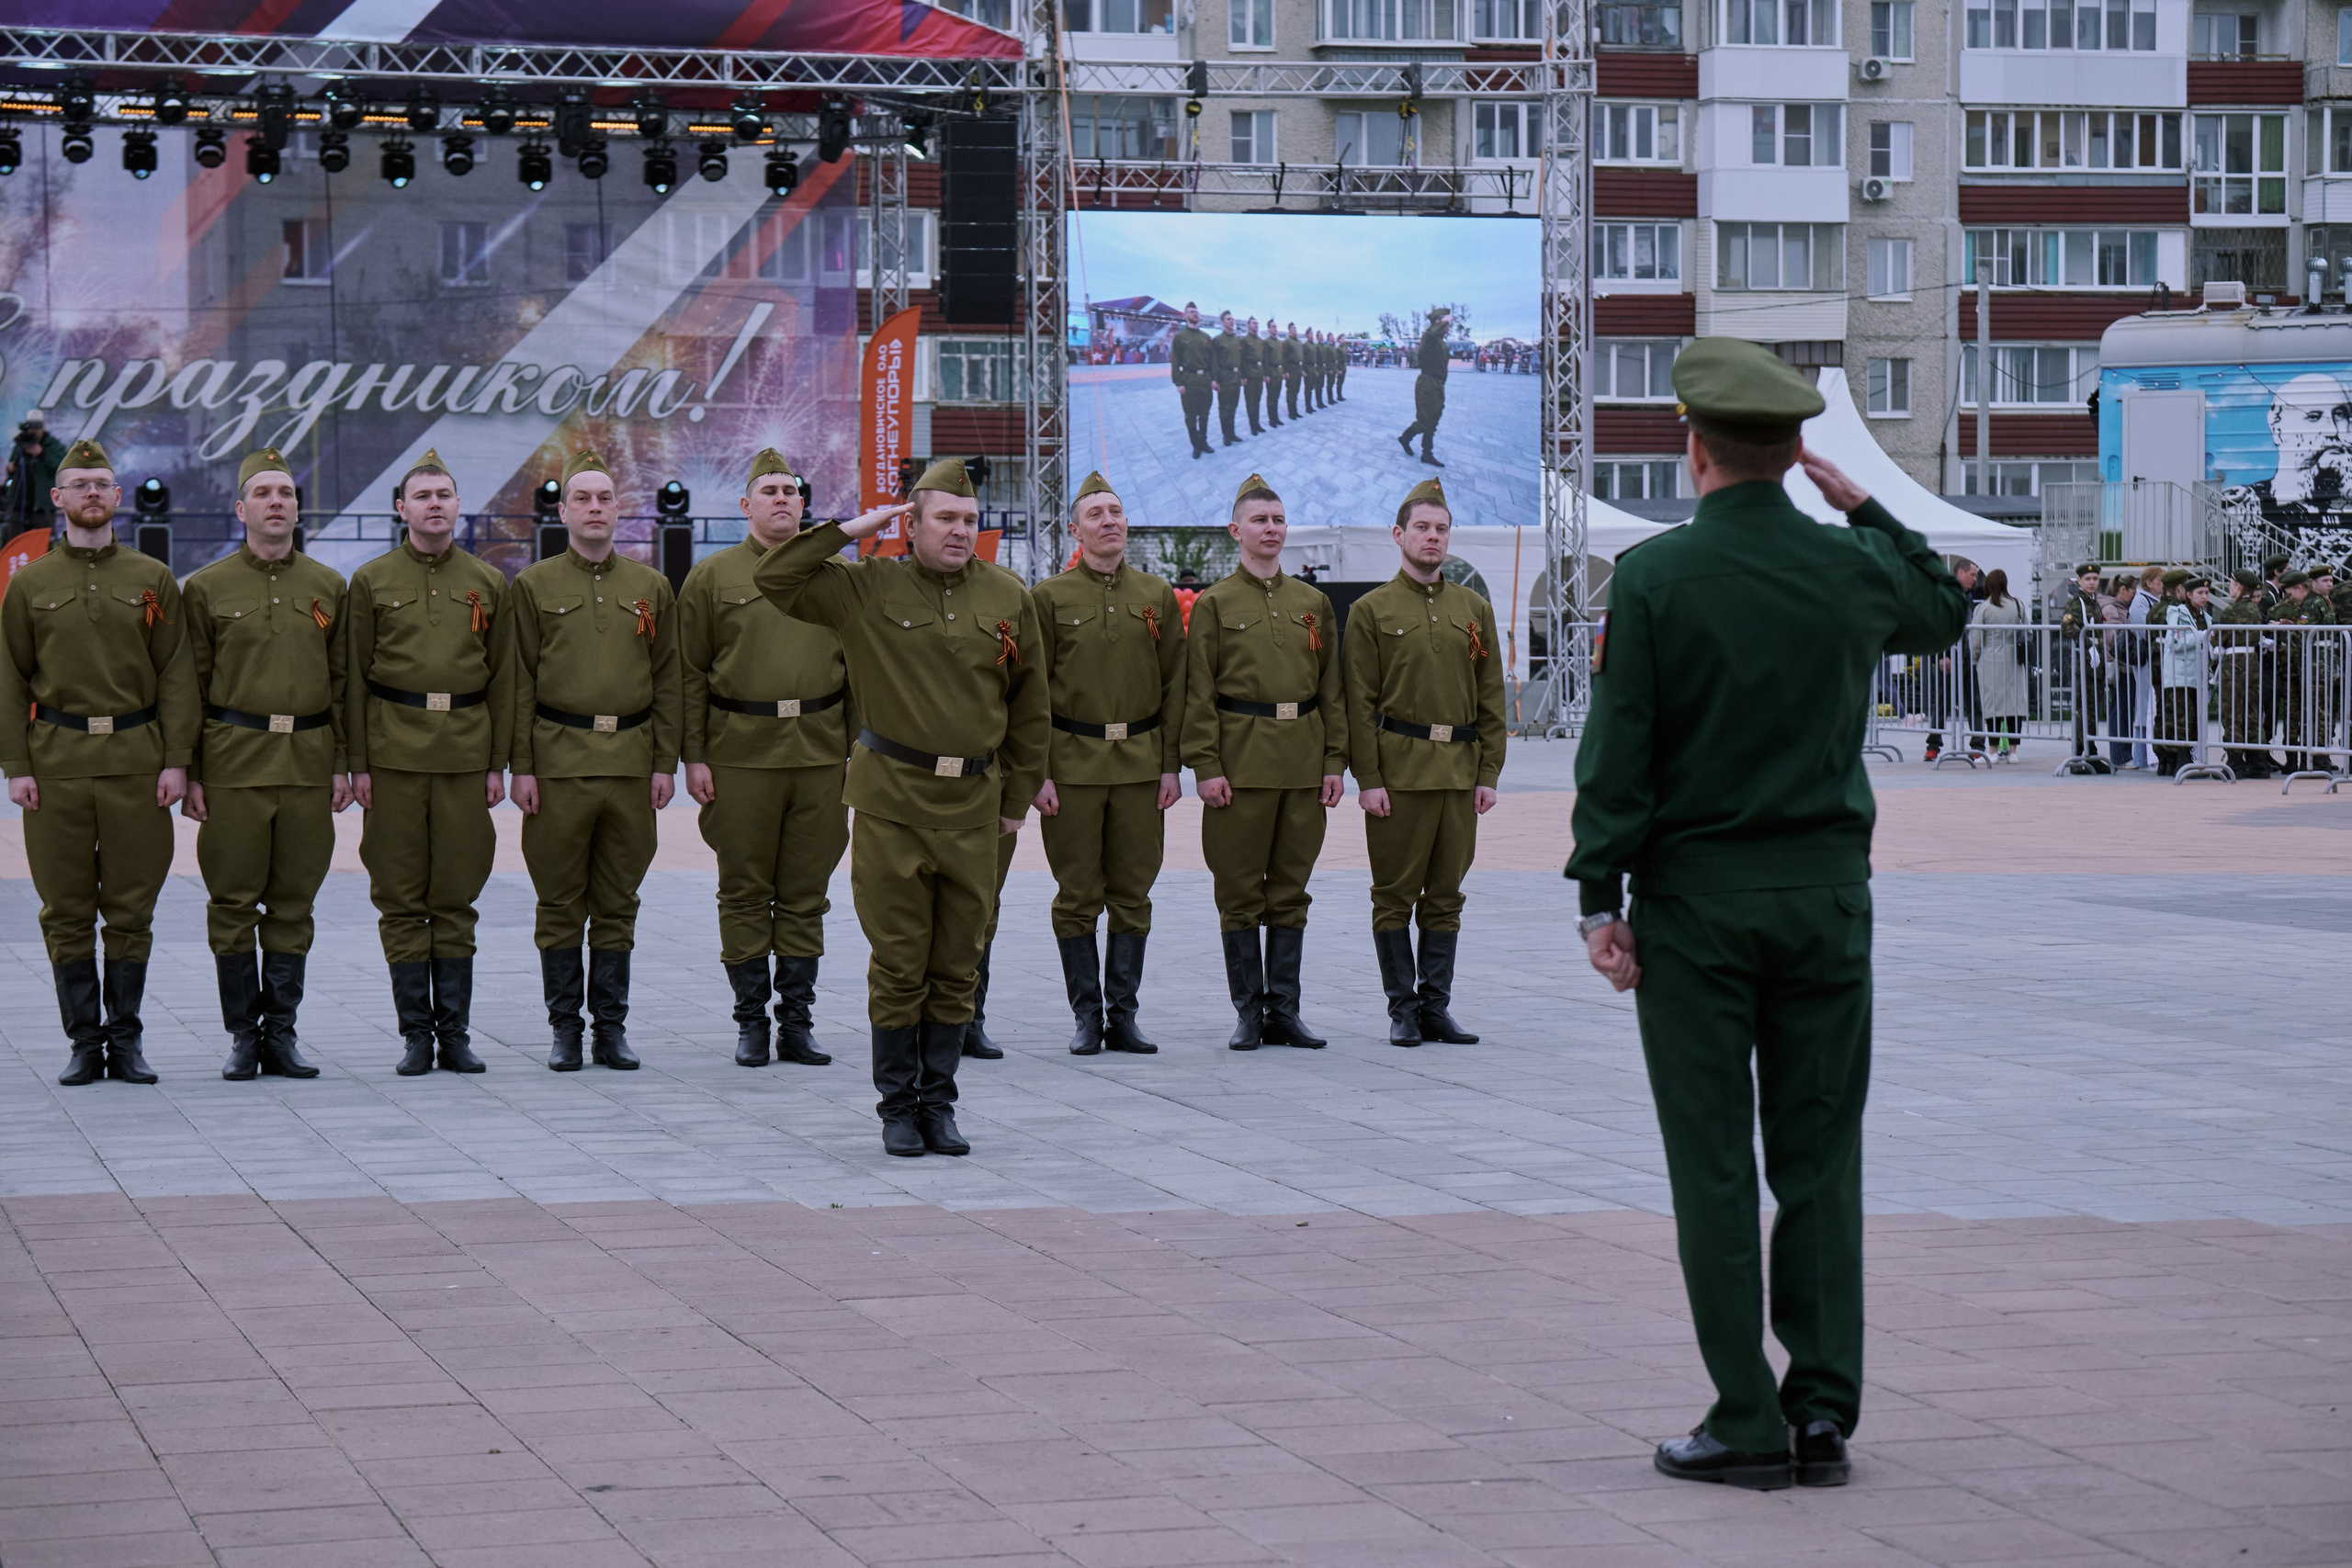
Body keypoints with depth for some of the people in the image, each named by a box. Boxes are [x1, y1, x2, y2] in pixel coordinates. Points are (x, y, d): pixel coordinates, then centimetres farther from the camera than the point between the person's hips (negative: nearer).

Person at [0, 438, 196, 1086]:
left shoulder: (154, 580, 6)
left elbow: (177, 675, 4)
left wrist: (176, 759, -5)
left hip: (137, 762, 0)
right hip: (56, 762, 0)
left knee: (132, 907, 2)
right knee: (66, 910, 2)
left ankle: (126, 1040, 10)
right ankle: (84, 1043, 8)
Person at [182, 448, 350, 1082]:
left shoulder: (328, 588, 9)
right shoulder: (207, 588, 2)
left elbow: (342, 683, 11)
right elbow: (190, 686, 3)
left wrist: (343, 764, 4)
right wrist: (190, 773, -2)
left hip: (309, 761, 2)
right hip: (233, 761, -2)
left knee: (293, 903, 5)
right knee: (233, 903, 0)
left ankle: (281, 1032, 12)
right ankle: (243, 1035, 7)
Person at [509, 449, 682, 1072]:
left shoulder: (651, 587, 10)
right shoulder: (534, 585, 4)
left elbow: (668, 681, 10)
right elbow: (521, 682, 2)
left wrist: (665, 763, 3)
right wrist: (522, 766, -4)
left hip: (632, 762, 2)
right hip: (559, 763, -2)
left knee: (618, 904, 5)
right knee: (560, 904, 2)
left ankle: (611, 1026, 11)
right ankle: (564, 1027, 9)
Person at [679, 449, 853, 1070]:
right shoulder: (711, 577, 3)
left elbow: (857, 668, 13)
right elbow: (691, 674, 2)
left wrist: (858, 749, 6)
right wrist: (693, 757, -5)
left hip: (820, 756, 2)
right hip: (740, 756, -2)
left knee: (806, 894, 5)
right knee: (745, 893, 2)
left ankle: (797, 1022, 11)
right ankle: (751, 1023, 10)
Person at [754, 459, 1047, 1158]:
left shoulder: (1007, 598, 7)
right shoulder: (867, 589, 1)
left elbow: (1028, 704, 14)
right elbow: (775, 579, -5)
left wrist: (1019, 794, 13)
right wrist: (849, 530, -5)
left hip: (973, 804, 3)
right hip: (891, 799, -2)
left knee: (957, 965, 6)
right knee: (898, 963, 0)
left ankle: (939, 1102, 16)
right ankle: (898, 1106, 10)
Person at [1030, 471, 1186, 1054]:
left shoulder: (1158, 595, 8)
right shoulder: (1051, 597, 1)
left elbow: (1174, 685, 8)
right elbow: (1033, 691, 0)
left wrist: (1172, 765, 1)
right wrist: (1039, 772, -6)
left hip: (1141, 764, 2)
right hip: (1073, 764, -2)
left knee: (1132, 895, 4)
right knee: (1078, 897, 0)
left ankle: (1123, 1014, 10)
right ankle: (1087, 1016, 8)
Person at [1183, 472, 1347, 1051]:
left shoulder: (1313, 603, 12)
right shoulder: (1214, 604, 1)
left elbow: (1332, 690, 12)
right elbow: (1199, 693, -2)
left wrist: (1335, 761, 4)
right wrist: (1206, 766, -10)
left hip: (1304, 761, 3)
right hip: (1241, 761, -3)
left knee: (1291, 889, 6)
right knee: (1240, 891, 0)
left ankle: (1284, 1010, 10)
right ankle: (1248, 1012, 6)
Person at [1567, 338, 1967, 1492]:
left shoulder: (1654, 576, -9)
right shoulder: (1853, 569, 1)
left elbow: (1617, 751, -10)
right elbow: (1945, 614, 25)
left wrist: (1599, 898, -5)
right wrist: (1863, 506, 25)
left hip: (1696, 898, -3)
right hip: (1827, 893, 3)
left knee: (1714, 1167, 2)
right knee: (1822, 1157, 8)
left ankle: (1749, 1426, 2)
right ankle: (1824, 1407, 6)